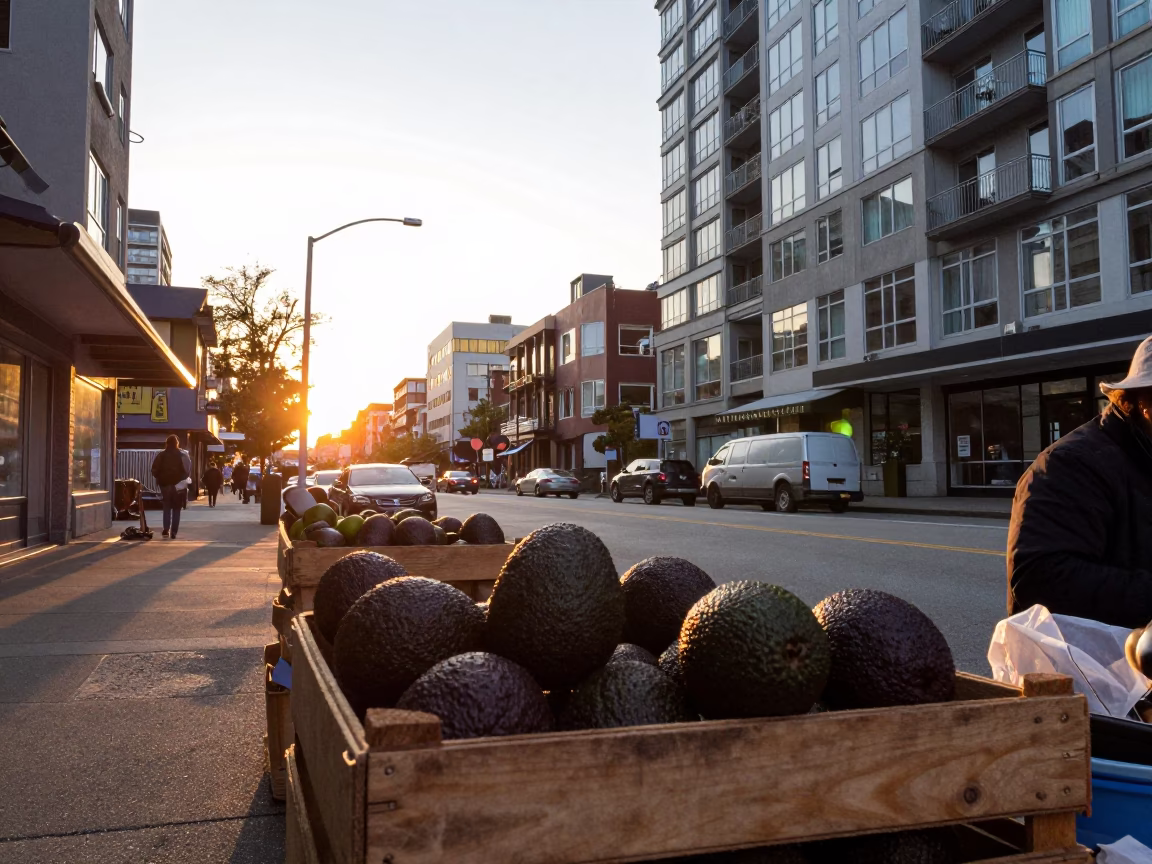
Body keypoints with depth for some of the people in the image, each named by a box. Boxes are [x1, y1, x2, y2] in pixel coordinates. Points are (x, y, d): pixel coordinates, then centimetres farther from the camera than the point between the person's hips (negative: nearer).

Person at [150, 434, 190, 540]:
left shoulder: (161, 455, 0)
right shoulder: (182, 455, -3)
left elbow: (154, 470, -3)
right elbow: (187, 471, -7)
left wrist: (160, 478, 12)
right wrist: (184, 479, 8)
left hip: (165, 485, 1)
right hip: (178, 485, -1)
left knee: (167, 508, 10)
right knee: (176, 509, 7)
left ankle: (166, 530, -7)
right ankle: (174, 532, 2)